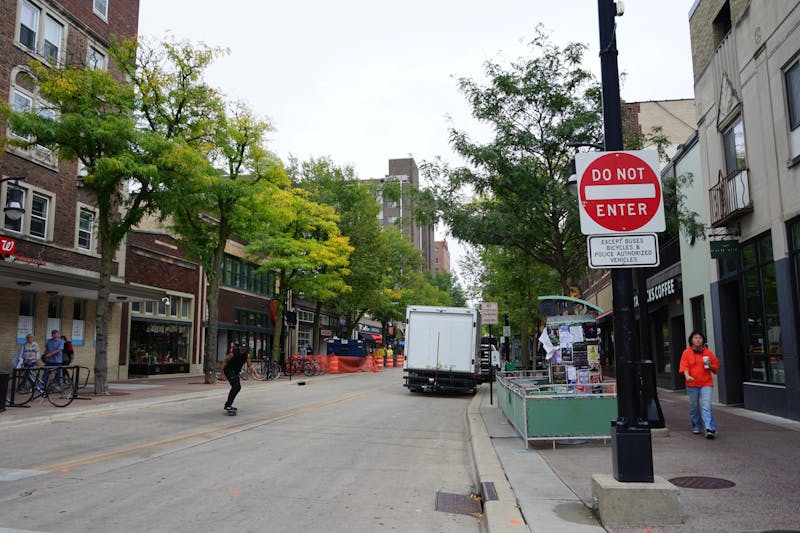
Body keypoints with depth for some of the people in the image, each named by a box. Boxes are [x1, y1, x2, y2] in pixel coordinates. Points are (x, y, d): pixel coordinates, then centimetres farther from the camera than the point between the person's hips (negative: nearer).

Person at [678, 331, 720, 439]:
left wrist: (710, 365, -8)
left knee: (706, 406, -14)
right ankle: (697, 427, 27)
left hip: (706, 383, -1)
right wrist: (687, 376, -23)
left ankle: (710, 429, -18)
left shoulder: (708, 352, 7)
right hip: (692, 384, 1)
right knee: (694, 407, 10)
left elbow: (716, 367, 14)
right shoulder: (686, 352, 4)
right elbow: (684, 366, -5)